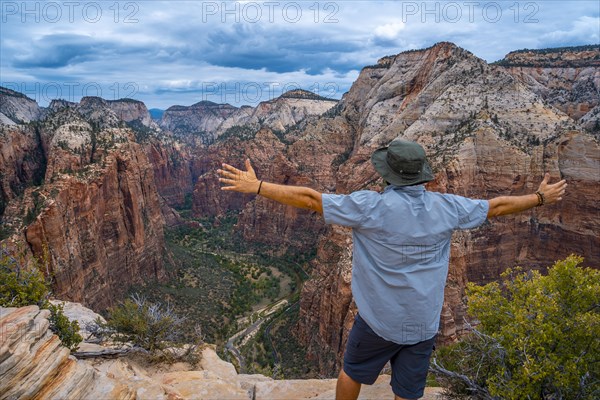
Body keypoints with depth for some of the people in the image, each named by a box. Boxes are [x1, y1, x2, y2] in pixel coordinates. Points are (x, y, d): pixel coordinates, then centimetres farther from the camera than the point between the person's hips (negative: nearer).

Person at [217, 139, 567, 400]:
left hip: (378, 320, -3)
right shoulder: (446, 206, -7)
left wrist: (256, 186, -13)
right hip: (424, 324, 4)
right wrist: (541, 198, 26)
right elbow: (496, 206, 8)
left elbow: (309, 198, -20)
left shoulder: (371, 206, -20)